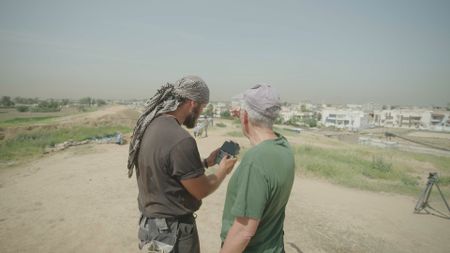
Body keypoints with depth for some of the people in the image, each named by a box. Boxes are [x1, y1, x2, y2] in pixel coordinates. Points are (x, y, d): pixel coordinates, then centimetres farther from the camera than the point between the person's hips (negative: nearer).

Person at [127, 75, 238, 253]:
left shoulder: (149, 126, -3)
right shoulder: (180, 140, -30)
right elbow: (202, 190, -18)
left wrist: (205, 162, 8)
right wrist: (223, 170, -1)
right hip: (173, 232, -8)